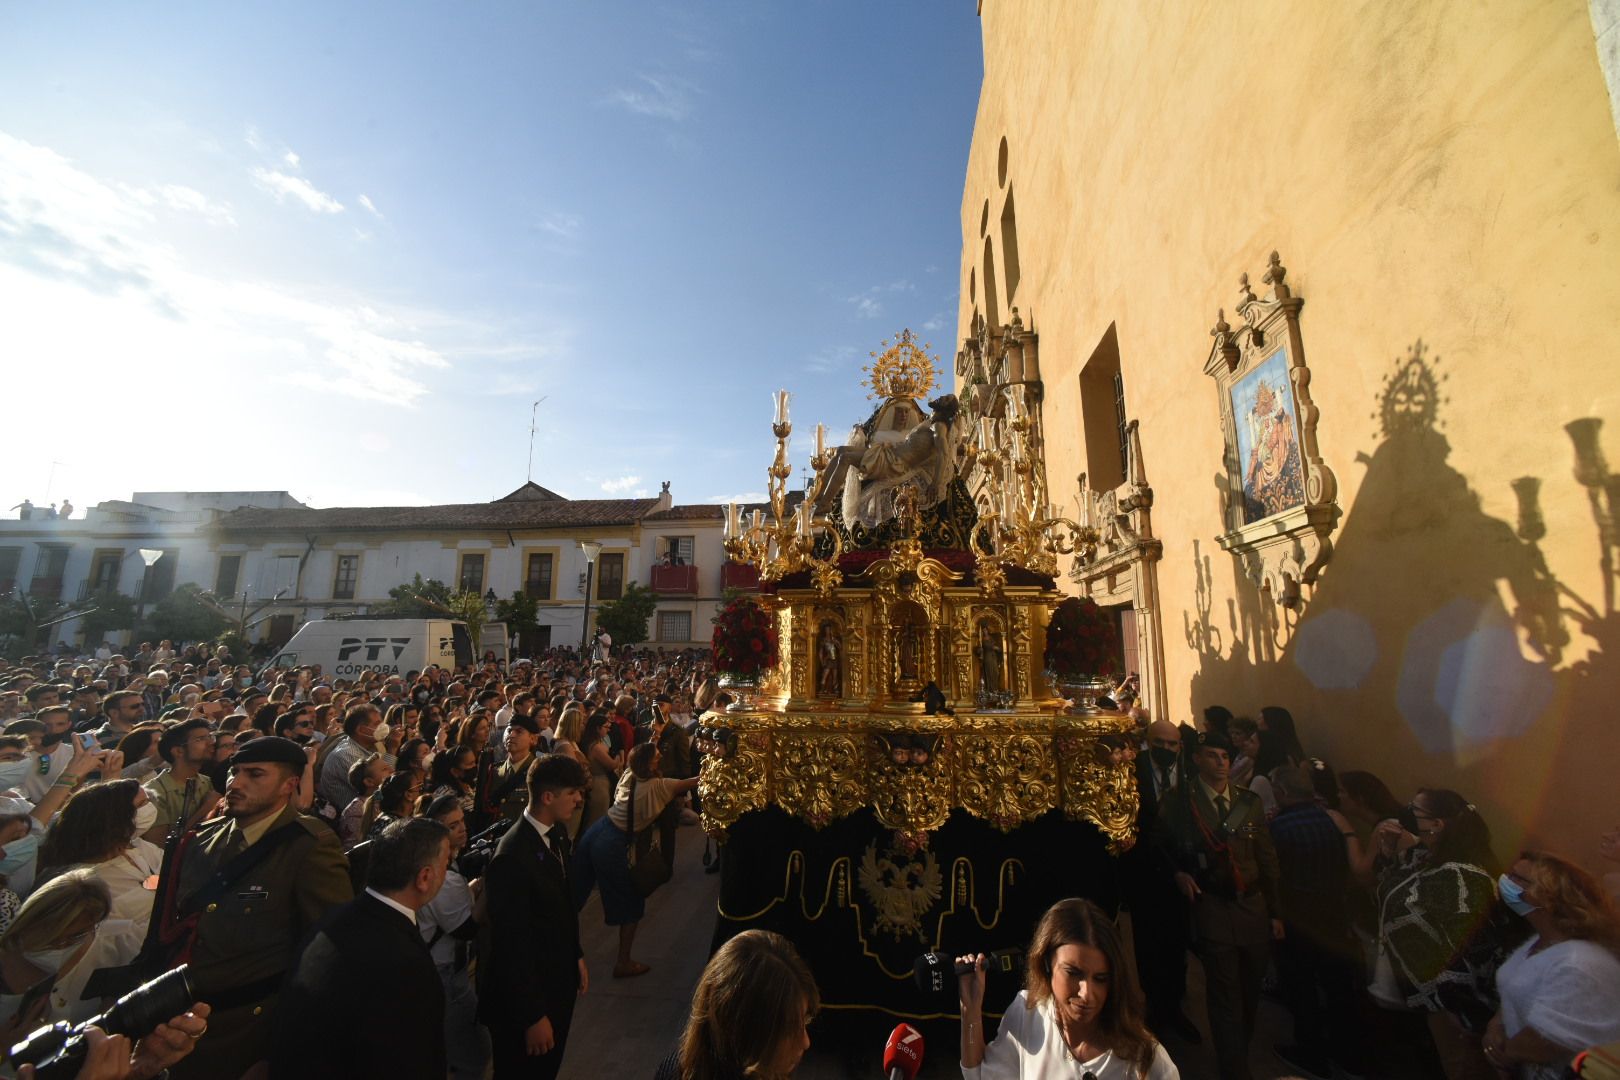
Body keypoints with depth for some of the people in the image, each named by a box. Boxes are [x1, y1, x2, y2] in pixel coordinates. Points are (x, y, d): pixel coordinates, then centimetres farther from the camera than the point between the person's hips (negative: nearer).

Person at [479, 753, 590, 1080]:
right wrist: (532, 1016, -17)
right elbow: (510, 945, -24)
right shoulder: (512, 857, -31)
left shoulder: (557, 833, -5)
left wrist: (576, 955, 11)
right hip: (524, 993, -7)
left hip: (560, 979, 8)